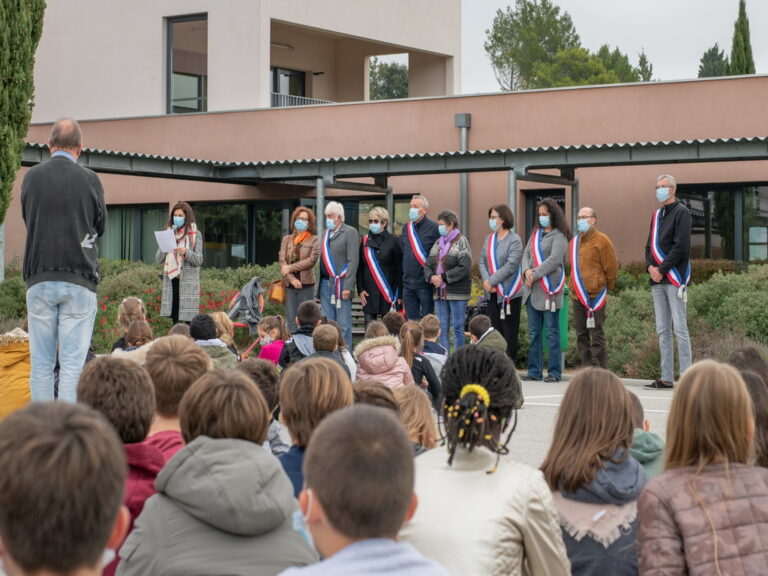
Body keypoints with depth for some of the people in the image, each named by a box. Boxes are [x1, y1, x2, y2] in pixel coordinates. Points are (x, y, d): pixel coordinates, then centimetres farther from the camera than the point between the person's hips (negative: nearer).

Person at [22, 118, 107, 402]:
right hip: (79, 281, -2)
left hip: (39, 278, 2)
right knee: (73, 363, -2)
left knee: (41, 363, 6)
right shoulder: (89, 179, -3)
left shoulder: (31, 177, 3)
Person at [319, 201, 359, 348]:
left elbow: (353, 261, -11)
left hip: (341, 284, -6)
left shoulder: (350, 232, -4)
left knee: (343, 324, -3)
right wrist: (319, 285, 9)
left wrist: (347, 286, -17)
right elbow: (322, 258, 16)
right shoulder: (326, 233, 16)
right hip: (325, 283, 6)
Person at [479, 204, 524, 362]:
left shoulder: (514, 240, -8)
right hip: (493, 294, 6)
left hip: (510, 293, -6)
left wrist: (492, 281, -16)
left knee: (509, 333, -2)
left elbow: (511, 266, -16)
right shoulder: (488, 239, 12)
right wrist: (486, 280, -10)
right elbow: (482, 261, 8)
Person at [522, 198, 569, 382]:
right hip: (532, 290, 7)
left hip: (549, 288, -7)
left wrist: (535, 275, -14)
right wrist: (527, 270, -6)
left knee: (552, 331, -3)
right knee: (534, 331, 9)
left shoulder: (559, 236, -5)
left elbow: (554, 260, -15)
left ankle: (554, 371, 0)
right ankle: (534, 370, 13)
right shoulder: (536, 234, 17)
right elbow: (527, 254, 14)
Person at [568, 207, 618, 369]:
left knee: (596, 333, -6)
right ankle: (586, 365, 15)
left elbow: (612, 266, -3)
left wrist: (607, 287, 6)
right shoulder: (574, 242, 15)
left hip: (595, 295, -7)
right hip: (577, 295, 7)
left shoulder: (601, 240, -5)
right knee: (581, 332, 8)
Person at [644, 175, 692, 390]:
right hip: (657, 281, 8)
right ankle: (666, 378, 11)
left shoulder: (681, 212, -6)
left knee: (680, 328, -9)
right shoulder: (657, 215, 19)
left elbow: (681, 247, -14)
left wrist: (661, 270, -15)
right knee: (663, 330, 8)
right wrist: (650, 266, 0)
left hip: (674, 278, -8)